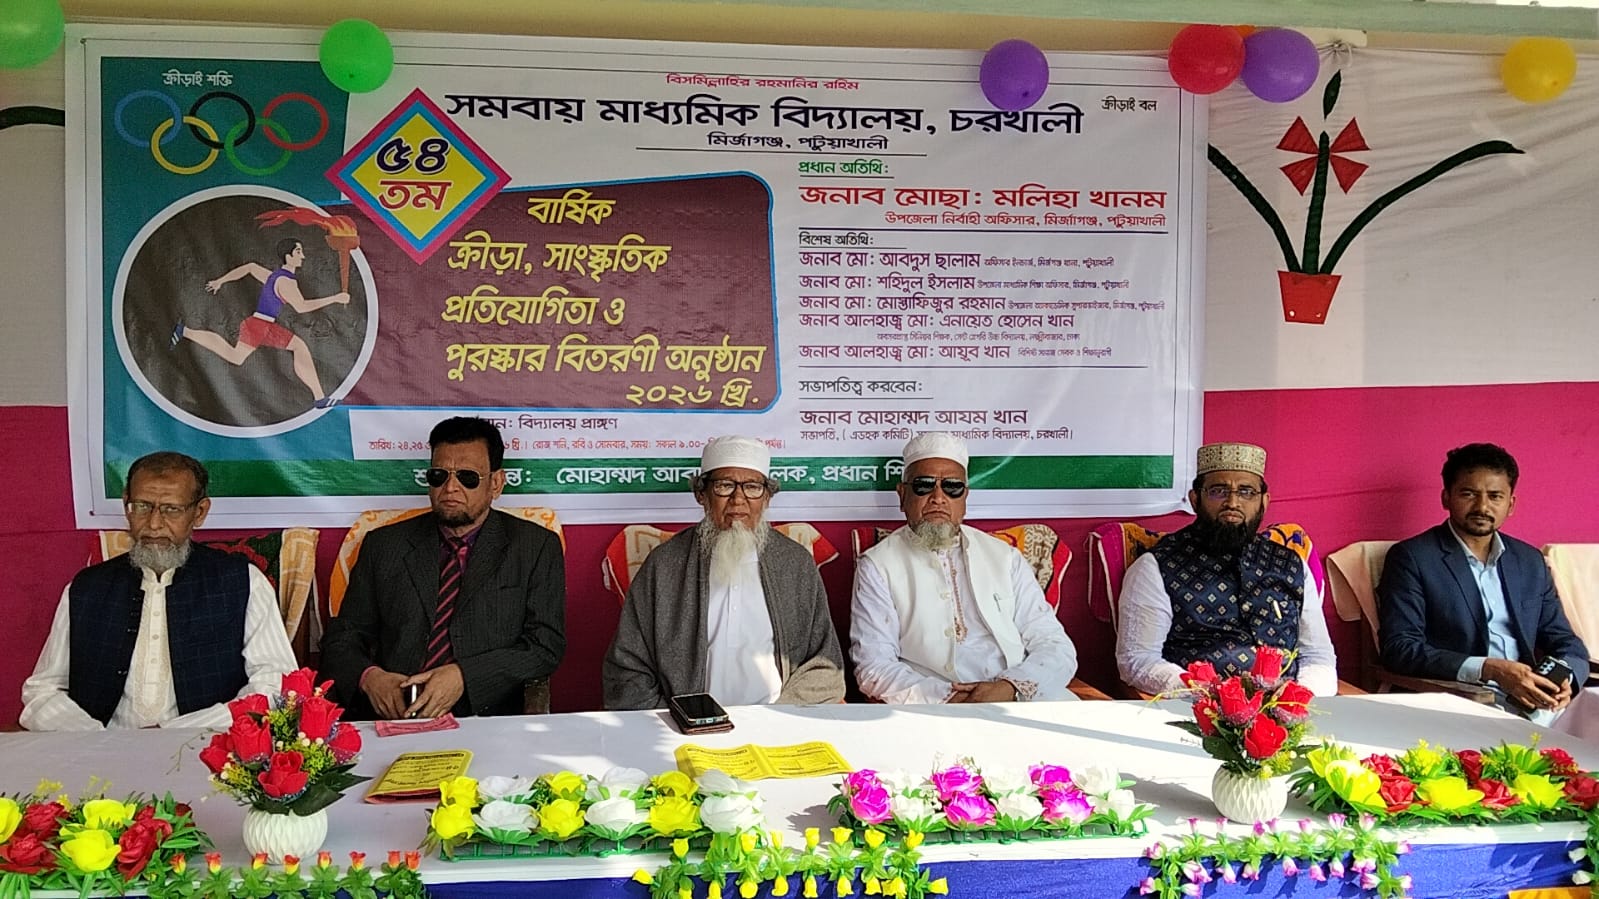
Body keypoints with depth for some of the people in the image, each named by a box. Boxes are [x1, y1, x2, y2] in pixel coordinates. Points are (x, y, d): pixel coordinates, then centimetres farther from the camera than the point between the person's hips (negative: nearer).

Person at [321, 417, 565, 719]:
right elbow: (342, 637, 15)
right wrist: (368, 676, -9)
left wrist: (464, 676, -15)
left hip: (488, 724, -1)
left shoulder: (537, 548, 7)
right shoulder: (383, 545, 15)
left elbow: (546, 644, -1)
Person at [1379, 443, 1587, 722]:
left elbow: (1568, 645, 20)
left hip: (1533, 704, 6)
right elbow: (1399, 649, -10)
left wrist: (1562, 679, -5)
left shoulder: (1530, 561, 18)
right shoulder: (1411, 558, -1)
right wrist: (1488, 669, -20)